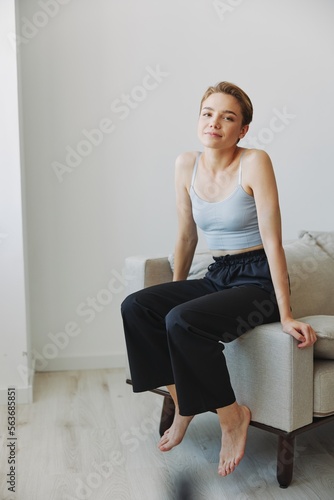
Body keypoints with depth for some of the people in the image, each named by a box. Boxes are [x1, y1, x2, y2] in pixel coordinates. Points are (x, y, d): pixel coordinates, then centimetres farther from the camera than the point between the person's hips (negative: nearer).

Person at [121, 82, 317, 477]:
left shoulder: (254, 163, -15)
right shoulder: (186, 166, 2)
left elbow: (273, 241, -17)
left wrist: (286, 315, -18)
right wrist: (174, 294, 16)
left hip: (258, 280, -6)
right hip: (216, 276, 6)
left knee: (182, 322, -29)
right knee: (135, 307, -12)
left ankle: (231, 416, -5)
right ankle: (181, 400, 4)